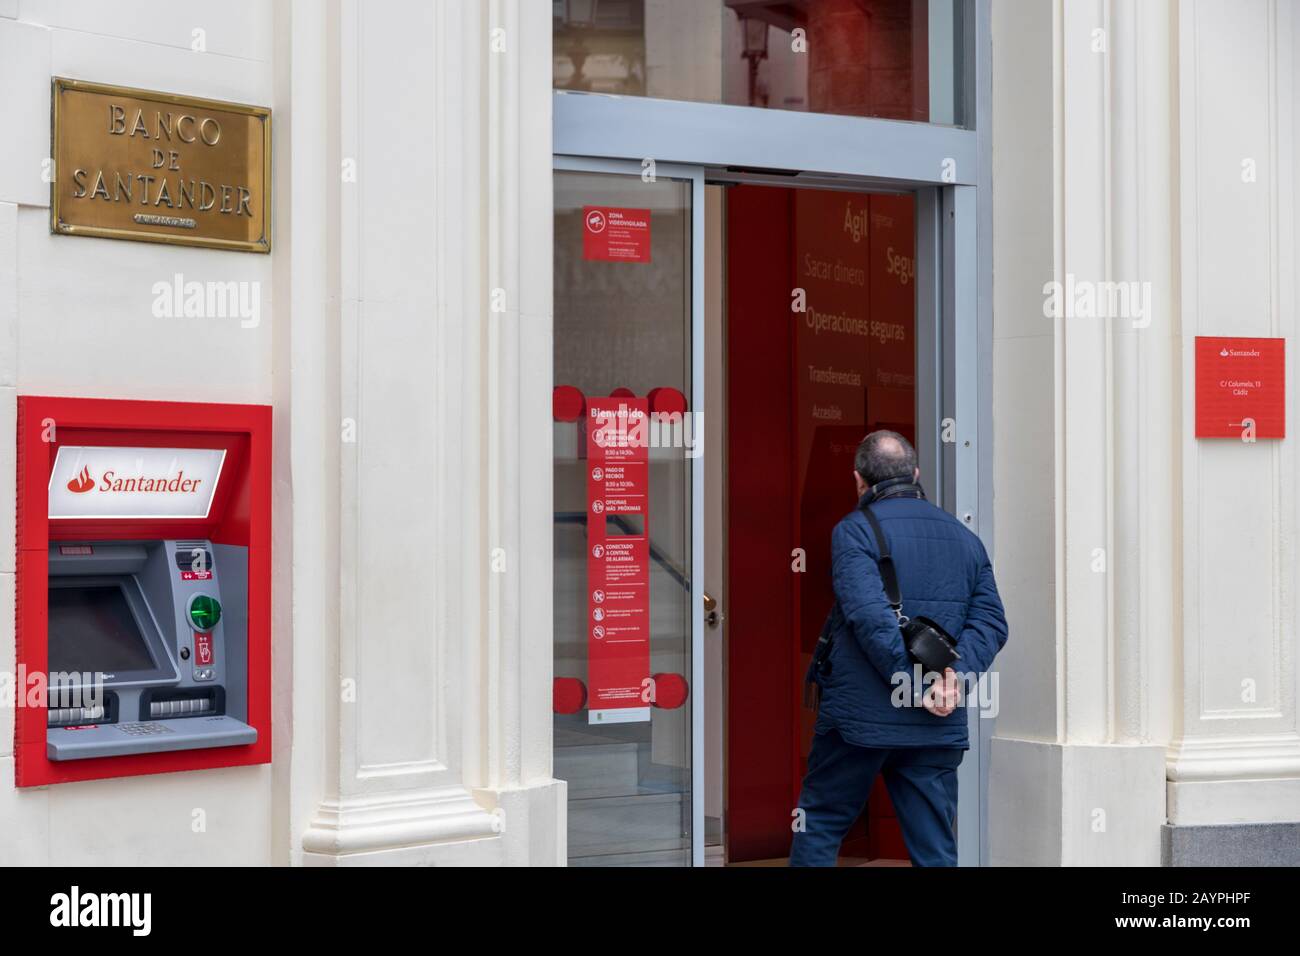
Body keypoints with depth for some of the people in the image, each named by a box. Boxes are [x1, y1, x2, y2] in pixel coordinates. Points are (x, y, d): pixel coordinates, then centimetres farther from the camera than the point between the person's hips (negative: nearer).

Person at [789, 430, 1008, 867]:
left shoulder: (854, 531, -6)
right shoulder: (964, 537, 12)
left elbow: (871, 617, -19)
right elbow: (991, 620, 4)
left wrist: (917, 684, -16)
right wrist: (955, 673, -9)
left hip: (860, 716, -4)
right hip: (938, 731, 4)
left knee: (819, 825, 11)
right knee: (936, 847, 7)